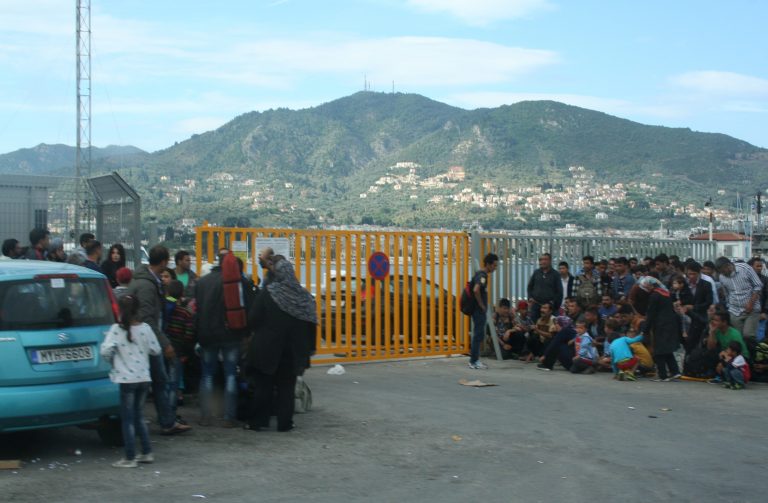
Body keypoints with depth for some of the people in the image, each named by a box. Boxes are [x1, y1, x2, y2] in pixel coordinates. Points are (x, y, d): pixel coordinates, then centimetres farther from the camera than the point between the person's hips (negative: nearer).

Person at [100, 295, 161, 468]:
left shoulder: (117, 329, -10)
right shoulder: (145, 328, 0)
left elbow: (106, 350, -18)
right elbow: (155, 350, 5)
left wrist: (112, 359, 2)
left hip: (127, 378, -4)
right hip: (144, 377, 4)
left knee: (128, 419, 2)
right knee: (139, 416, 18)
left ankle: (130, 458, 4)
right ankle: (147, 453, 20)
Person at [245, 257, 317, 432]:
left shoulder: (267, 292, -13)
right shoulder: (304, 295, -3)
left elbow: (254, 318, -13)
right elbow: (311, 324, 1)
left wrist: (259, 334, 7)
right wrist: (308, 348, 8)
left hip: (267, 347, -2)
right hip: (293, 351, 3)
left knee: (263, 386, 9)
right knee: (286, 387, 11)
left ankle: (258, 421, 12)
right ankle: (285, 422, 10)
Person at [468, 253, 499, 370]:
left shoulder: (481, 274, 15)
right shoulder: (482, 275, -16)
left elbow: (475, 289, 27)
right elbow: (476, 290, -32)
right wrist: (482, 305, -19)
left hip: (478, 310, 10)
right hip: (479, 310, -10)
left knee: (479, 335, 13)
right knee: (479, 335, -5)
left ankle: (474, 360, 18)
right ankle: (474, 361, -1)